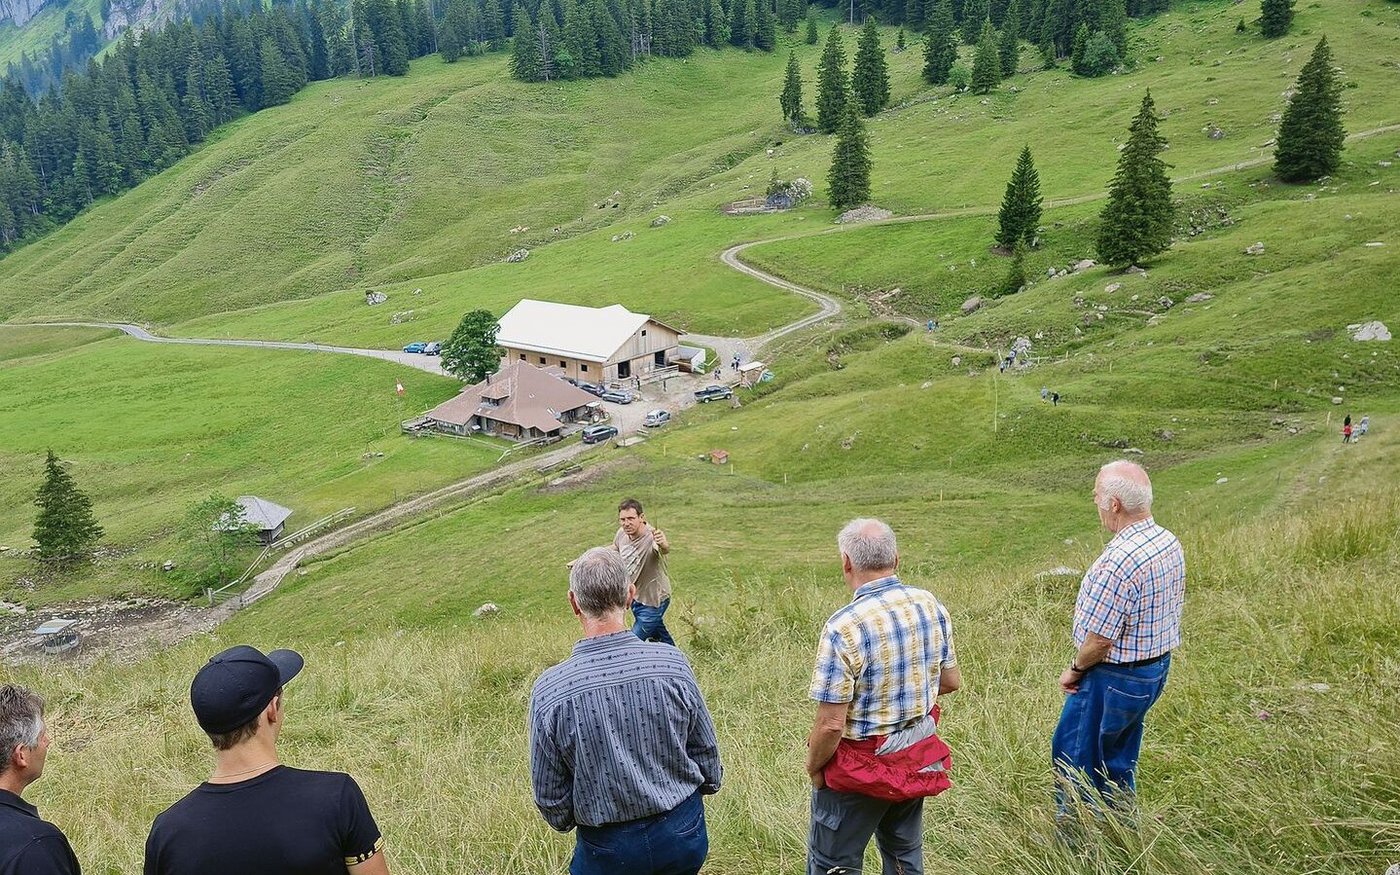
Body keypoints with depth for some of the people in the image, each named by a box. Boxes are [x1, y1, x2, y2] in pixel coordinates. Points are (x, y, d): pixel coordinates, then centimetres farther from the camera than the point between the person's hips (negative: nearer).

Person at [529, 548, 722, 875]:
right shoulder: (672, 663, -18)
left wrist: (565, 822, 13)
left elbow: (550, 796, -9)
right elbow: (707, 752, -3)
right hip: (684, 832, 2)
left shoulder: (550, 691, -22)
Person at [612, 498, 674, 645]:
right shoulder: (622, 533, -13)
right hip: (635, 598, 7)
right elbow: (614, 549, 10)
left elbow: (664, 550, -59)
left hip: (652, 601, -7)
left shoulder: (652, 537, -35)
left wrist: (664, 544, -83)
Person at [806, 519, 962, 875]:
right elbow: (951, 681, 7)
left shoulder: (843, 627, -27)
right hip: (920, 760, 6)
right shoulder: (931, 605, -7)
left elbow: (830, 725, -24)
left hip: (862, 766, -6)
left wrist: (813, 768, -7)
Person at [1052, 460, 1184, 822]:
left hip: (1113, 677, -9)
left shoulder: (1118, 562, -31)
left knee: (1072, 753, 9)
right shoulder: (1171, 543, -1)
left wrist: (1075, 669, -8)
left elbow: (1099, 640, -26)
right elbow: (1173, 604, 11)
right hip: (1157, 667, 9)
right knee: (1119, 755, 24)